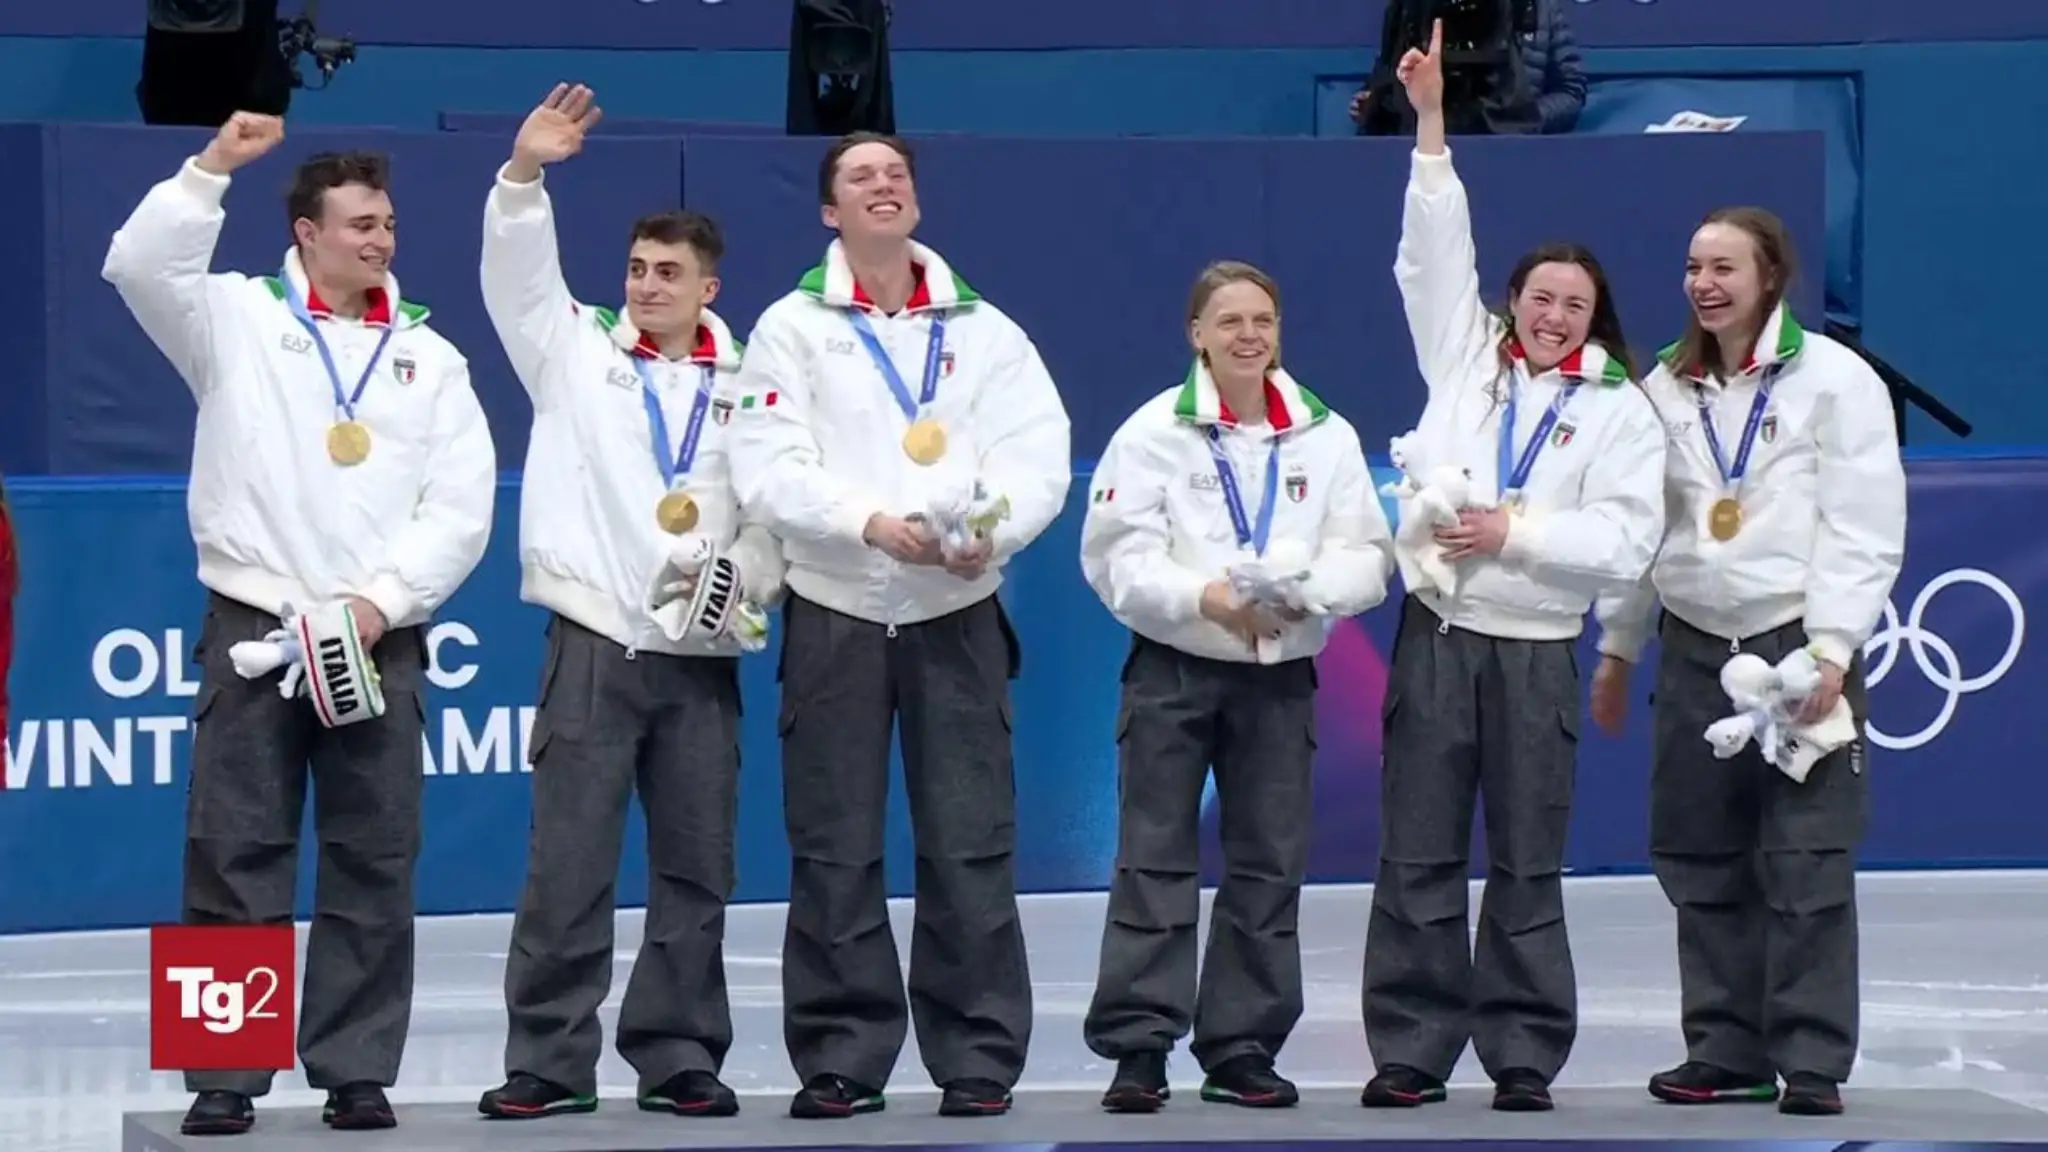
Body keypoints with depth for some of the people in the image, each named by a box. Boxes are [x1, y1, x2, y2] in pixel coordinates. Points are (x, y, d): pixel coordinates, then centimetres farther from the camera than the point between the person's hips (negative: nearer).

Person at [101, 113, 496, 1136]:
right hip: (253, 628, -2)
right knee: (234, 860, -4)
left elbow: (463, 506, 5)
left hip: (380, 642, 2)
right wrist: (213, 168, -19)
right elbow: (139, 266, -11)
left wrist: (381, 600, -7)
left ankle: (358, 1072, 8)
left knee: (373, 868, 2)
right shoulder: (239, 319, 7)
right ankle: (224, 1077, -1)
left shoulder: (429, 356, 13)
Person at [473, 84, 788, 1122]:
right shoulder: (577, 355, 10)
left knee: (695, 869, 4)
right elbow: (517, 276, -4)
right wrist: (525, 176, -18)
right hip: (595, 644, -1)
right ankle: (550, 1062, -1)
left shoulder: (744, 392, 10)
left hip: (703, 656, 2)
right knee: (568, 864, -5)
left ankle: (678, 1057, 11)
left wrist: (743, 577, -11)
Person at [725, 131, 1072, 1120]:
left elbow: (1038, 453, 0)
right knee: (835, 850, 0)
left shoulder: (985, 331, 10)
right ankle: (840, 1059, 7)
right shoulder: (792, 328, 4)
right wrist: (869, 523, -21)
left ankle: (977, 1059, 5)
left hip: (958, 612, 1)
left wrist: (996, 530, -19)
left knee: (970, 846, 0)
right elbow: (769, 467, -7)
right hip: (835, 613, -1)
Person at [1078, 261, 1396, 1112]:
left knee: (1269, 864, 6)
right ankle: (1137, 1048, -1)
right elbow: (1118, 557, -9)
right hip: (1174, 666, -3)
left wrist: (1306, 592, -20)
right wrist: (1204, 598, -23)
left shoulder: (1327, 436, 5)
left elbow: (1366, 555, 0)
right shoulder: (1155, 431, -4)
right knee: (1155, 859, -3)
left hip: (1281, 671, 3)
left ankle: (1243, 1048, 14)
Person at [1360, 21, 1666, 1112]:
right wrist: (1432, 123, -2)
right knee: (1418, 856, 0)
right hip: (1436, 634, 1)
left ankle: (1523, 1057, 7)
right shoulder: (1466, 357, 11)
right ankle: (1410, 1052, 3)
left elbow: (1625, 540, -4)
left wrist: (1516, 533, -13)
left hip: (1535, 650, -1)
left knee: (1527, 866, 1)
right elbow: (1435, 256, 4)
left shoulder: (1618, 410, 4)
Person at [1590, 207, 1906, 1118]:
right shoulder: (1665, 387, 10)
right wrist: (1617, 647, 16)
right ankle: (1725, 1052, 14)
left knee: (1806, 863, -6)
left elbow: (1864, 527, -9)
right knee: (1702, 862, 6)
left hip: (1800, 647, -5)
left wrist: (1830, 650, -16)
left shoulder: (1834, 380, -5)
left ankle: (1813, 1064, -2)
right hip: (1695, 648, 5)